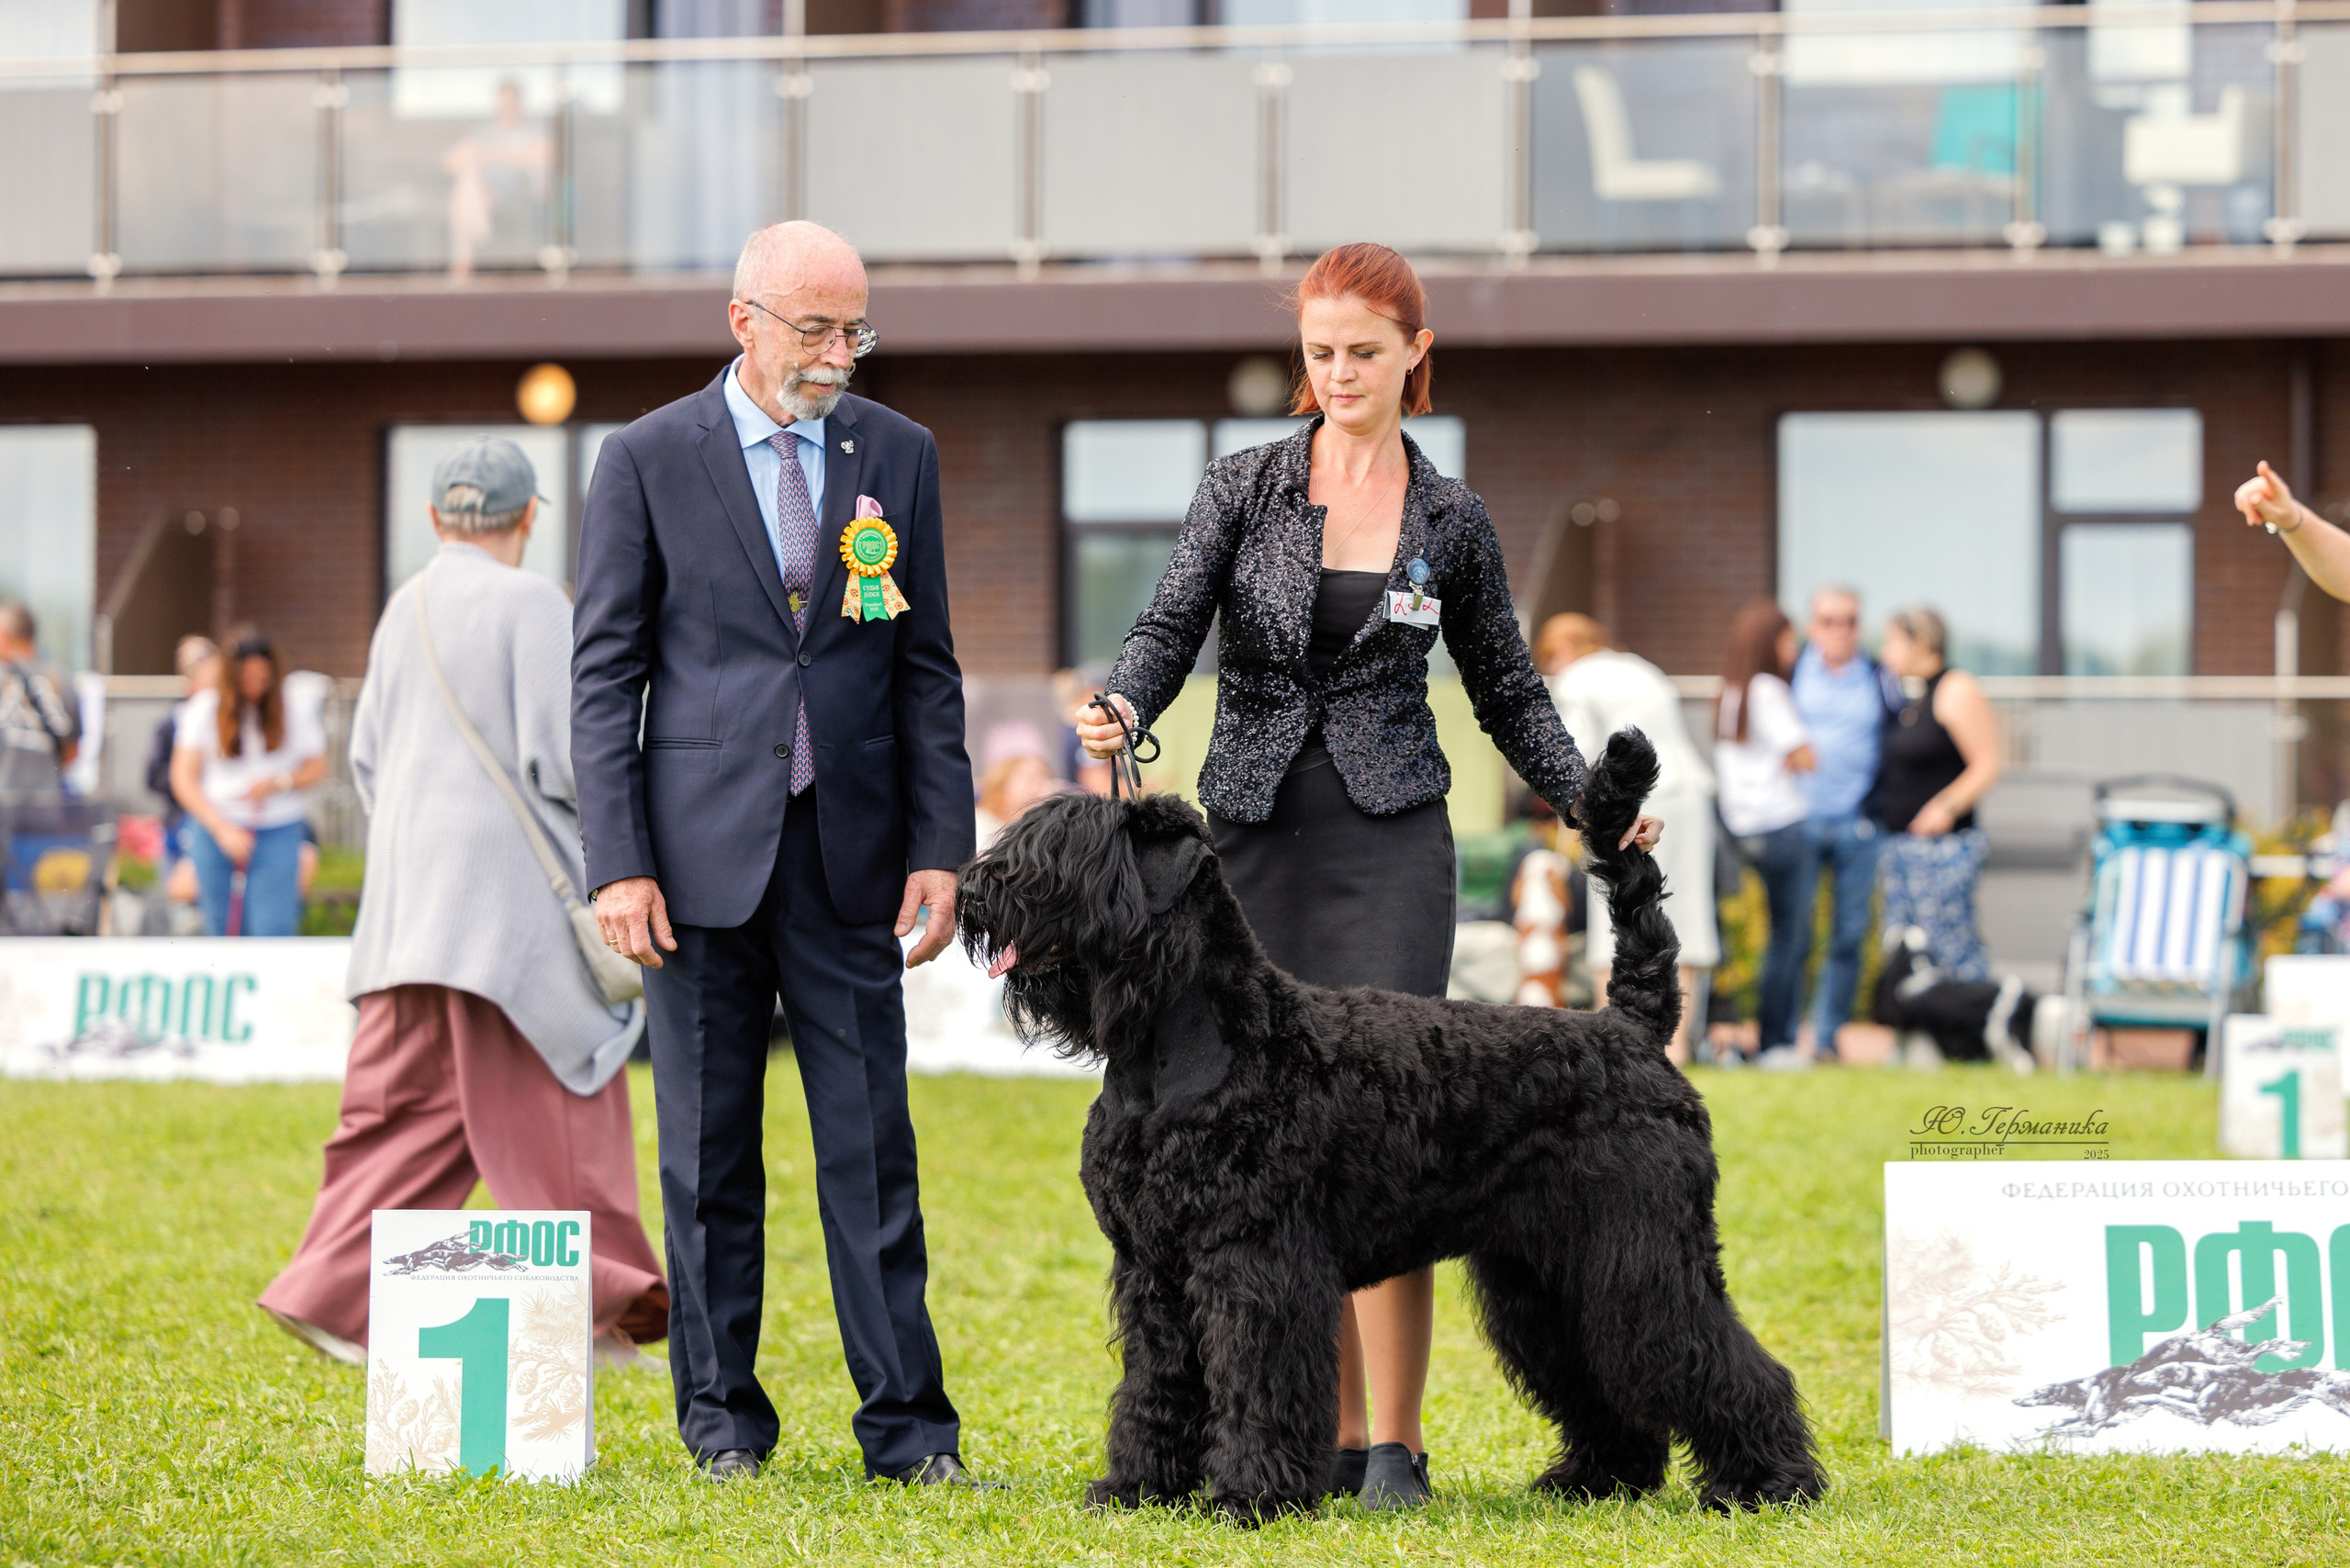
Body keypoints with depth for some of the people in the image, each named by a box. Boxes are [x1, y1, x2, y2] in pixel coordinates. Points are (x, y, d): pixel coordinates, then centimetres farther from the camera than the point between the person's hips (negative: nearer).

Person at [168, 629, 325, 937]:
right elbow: (183, 779, -4)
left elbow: (317, 769, 8)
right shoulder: (204, 710, -1)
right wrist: (222, 828, -15)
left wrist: (279, 783, -12)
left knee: (271, 930, -13)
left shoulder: (297, 711, 1)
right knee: (224, 932, 3)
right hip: (214, 831, 1)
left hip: (277, 833, -1)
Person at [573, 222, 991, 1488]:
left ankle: (906, 1426, 5)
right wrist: (618, 863, -8)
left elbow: (927, 668, 10)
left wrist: (941, 845, 2)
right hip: (703, 852, -2)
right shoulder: (648, 460, 0)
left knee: (872, 1148, 1)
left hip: (849, 854, 2)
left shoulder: (897, 454, 7)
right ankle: (722, 1418, 14)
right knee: (708, 1156, 5)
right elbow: (604, 672, -1)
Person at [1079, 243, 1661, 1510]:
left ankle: (1396, 1445, -8)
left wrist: (1592, 804, 1)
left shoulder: (1450, 519, 6)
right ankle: (1332, 1436, 11)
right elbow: (1170, 624, -3)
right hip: (1255, 842, 2)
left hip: (1389, 845, -2)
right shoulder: (1245, 487, 5)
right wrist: (1122, 710, -24)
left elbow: (1506, 688, 14)